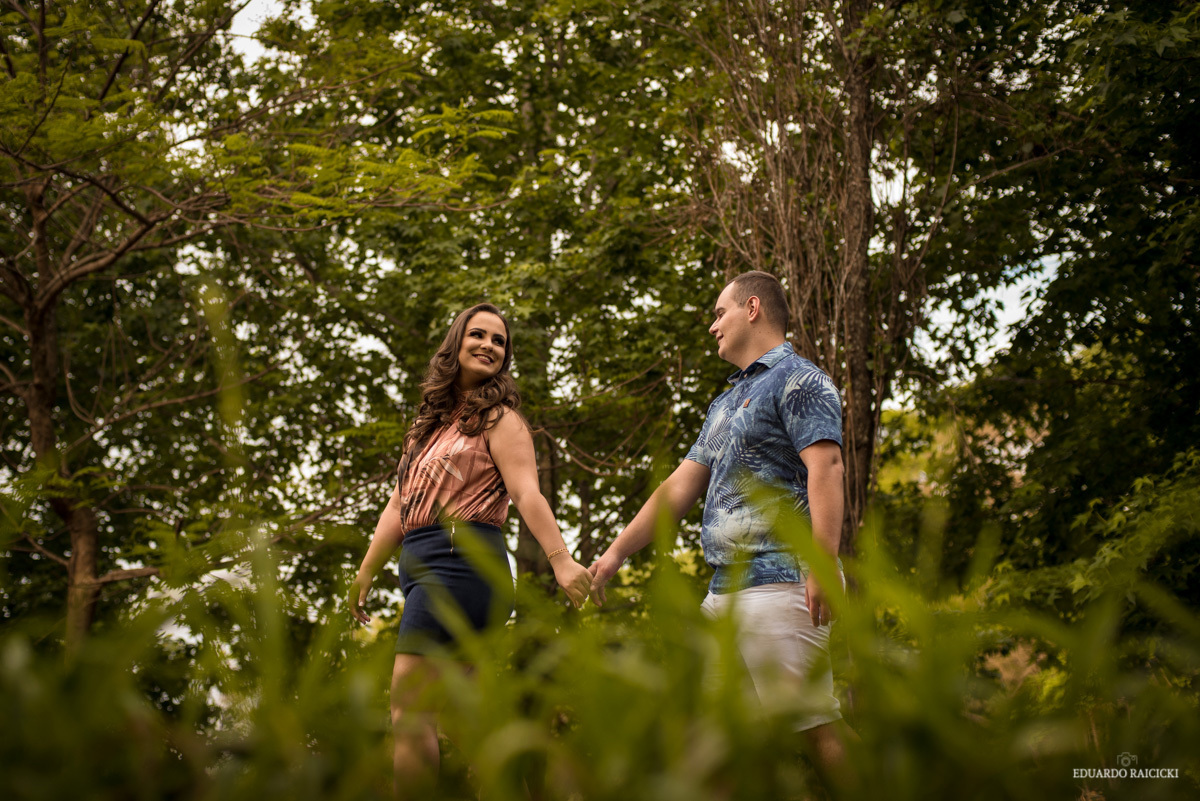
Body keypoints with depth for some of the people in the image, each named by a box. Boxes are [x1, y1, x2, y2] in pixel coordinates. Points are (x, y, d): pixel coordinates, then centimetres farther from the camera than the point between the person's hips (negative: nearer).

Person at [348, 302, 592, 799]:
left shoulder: (498, 418, 2)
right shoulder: (431, 424, 24)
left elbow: (526, 491, -12)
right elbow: (399, 505, 25)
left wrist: (560, 559, -25)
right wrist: (366, 572, 24)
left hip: (462, 558, -8)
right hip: (421, 565, 8)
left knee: (408, 712, -13)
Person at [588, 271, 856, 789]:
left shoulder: (797, 380, -2)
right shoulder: (725, 404, 26)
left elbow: (825, 469, -15)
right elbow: (681, 486, 25)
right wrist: (617, 552, 19)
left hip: (780, 584, -9)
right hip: (726, 589, 9)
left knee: (814, 723, -11)